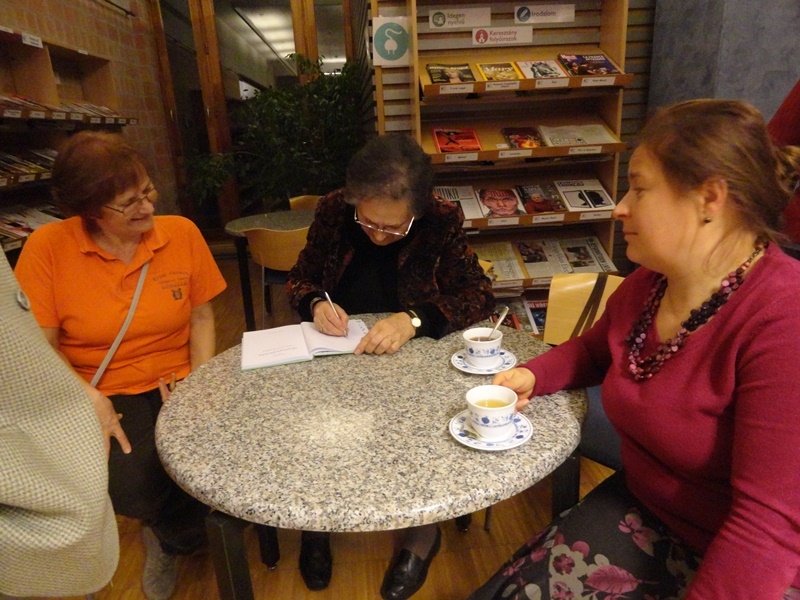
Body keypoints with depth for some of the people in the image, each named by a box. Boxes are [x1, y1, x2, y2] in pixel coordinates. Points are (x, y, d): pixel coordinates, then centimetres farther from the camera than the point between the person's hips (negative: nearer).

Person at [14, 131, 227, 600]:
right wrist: (88, 396, -22)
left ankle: (167, 537, 17)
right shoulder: (48, 247, -9)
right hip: (102, 394, -1)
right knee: (129, 486, -26)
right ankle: (192, 534, 15)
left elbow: (201, 316, 5)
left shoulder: (182, 232, -2)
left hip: (177, 385, 2)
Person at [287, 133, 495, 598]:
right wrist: (316, 303, -19)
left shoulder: (442, 220, -12)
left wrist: (414, 320, -33)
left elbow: (481, 295, -17)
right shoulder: (333, 211, -6)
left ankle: (424, 533, 2)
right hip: (336, 354, 2)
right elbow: (299, 279, 5)